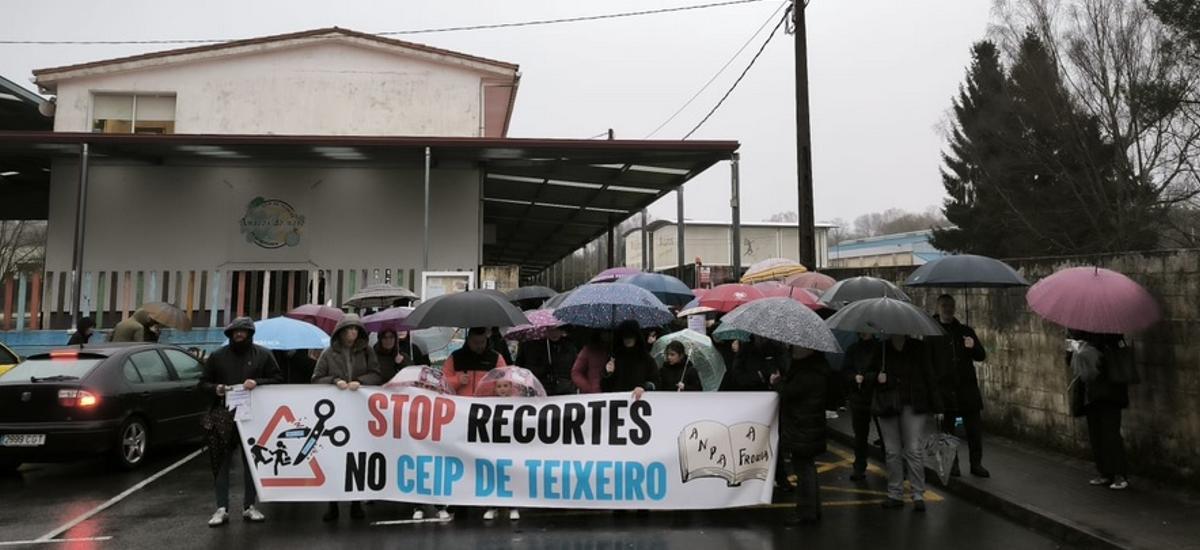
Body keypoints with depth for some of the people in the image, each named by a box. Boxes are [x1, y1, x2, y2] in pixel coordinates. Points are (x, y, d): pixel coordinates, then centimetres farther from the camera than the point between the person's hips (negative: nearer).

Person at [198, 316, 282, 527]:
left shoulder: (263, 355, 6)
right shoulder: (218, 356, 8)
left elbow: (278, 380, 4)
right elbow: (202, 384, 12)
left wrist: (258, 383, -13)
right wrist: (215, 388, -9)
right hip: (223, 417, 0)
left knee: (251, 462, 7)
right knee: (221, 462, 1)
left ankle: (249, 507, 18)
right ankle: (221, 509, 9)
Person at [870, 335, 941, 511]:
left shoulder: (918, 348, 4)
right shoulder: (880, 350, 6)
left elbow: (929, 376, 4)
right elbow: (867, 373, 13)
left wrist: (935, 404, 0)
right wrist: (877, 377, -10)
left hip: (913, 406, -2)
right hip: (888, 406, 2)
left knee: (914, 450, -5)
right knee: (892, 452, 6)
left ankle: (918, 495, 5)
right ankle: (895, 495, 16)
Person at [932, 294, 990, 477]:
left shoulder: (965, 331, 12)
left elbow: (982, 356, 11)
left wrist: (973, 346, -12)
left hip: (967, 386, 2)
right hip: (944, 388, -2)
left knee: (974, 428, 2)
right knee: (948, 428, 4)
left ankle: (976, 464, 15)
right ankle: (952, 464, 16)